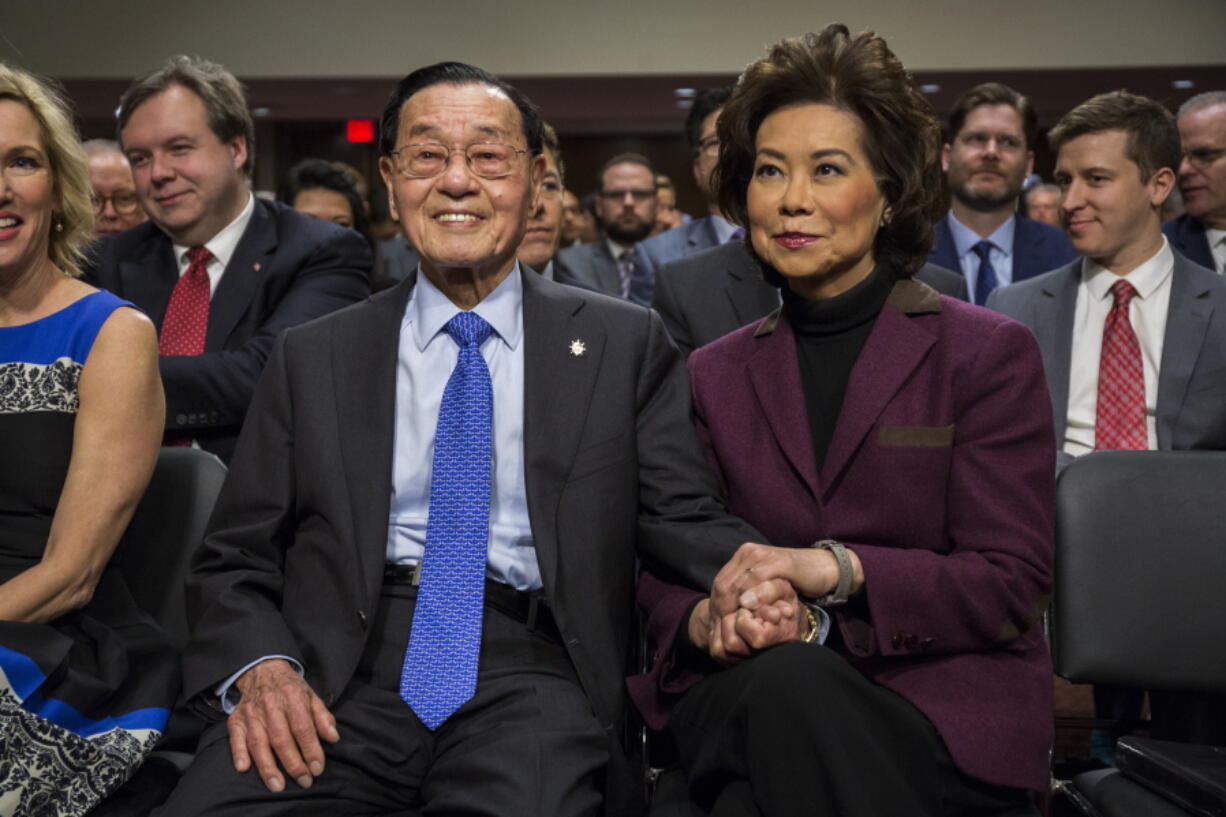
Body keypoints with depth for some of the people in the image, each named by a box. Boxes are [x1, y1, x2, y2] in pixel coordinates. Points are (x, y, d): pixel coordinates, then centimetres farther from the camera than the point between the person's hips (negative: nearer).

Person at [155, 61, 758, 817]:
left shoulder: (625, 344, 10)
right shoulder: (312, 357, 13)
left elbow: (682, 520, 4)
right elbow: (233, 560, 12)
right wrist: (258, 667, -9)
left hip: (531, 676, -1)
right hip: (341, 678, 2)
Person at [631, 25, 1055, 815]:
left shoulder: (989, 354, 3)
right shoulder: (714, 376, 13)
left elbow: (1013, 583, -3)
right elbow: (665, 578, 10)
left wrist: (839, 570, -18)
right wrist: (710, 620, -15)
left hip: (949, 711, -1)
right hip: (756, 699, 2)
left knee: (791, 688, -34)